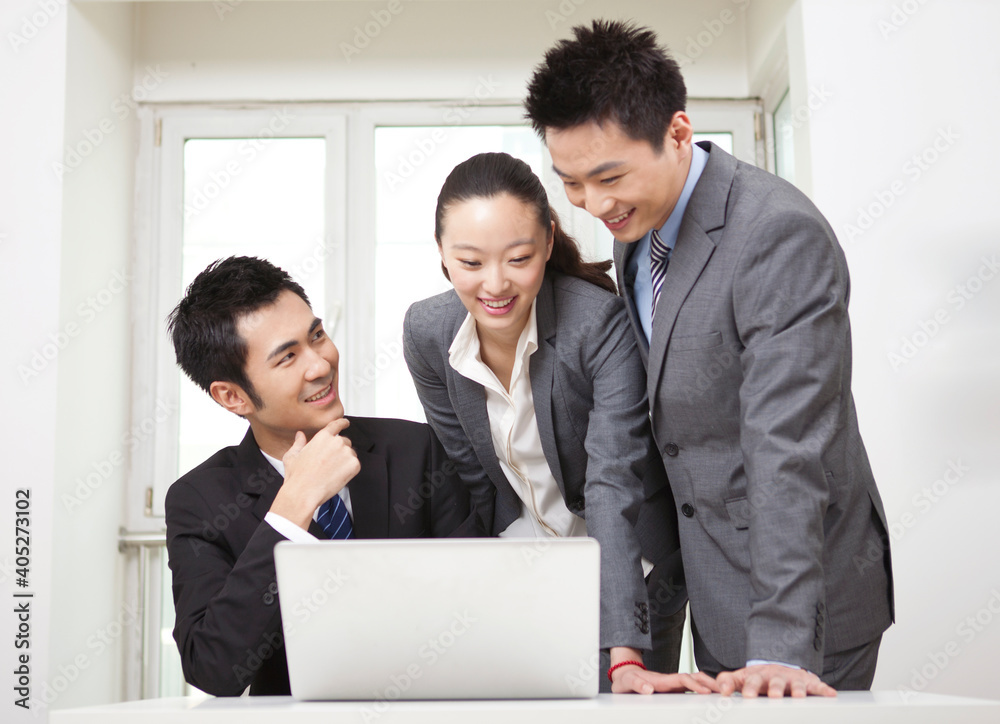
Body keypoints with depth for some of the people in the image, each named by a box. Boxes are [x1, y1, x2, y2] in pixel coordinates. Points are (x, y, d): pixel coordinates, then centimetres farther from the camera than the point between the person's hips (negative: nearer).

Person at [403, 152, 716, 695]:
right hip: (523, 573, 3)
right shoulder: (426, 332, -13)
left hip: (627, 570, -3)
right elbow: (469, 480, -2)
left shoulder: (600, 323, -26)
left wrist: (625, 658, -39)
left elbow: (613, 485, -32)